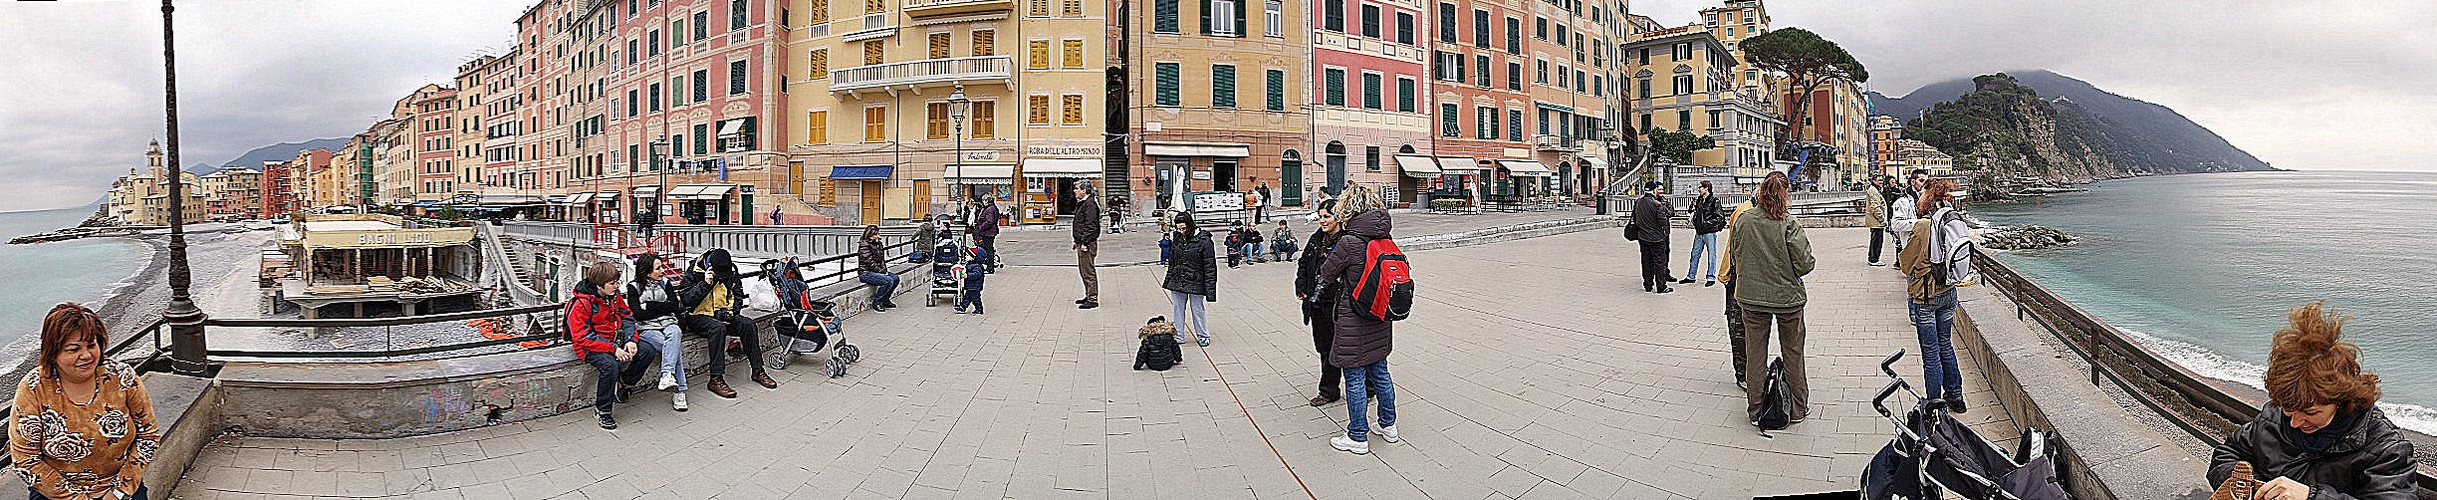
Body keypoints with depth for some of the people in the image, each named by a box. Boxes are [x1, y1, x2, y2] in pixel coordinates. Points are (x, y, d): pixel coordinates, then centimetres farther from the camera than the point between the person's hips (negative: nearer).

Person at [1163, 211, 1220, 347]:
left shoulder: (1203, 240, -12)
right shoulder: (1177, 239, 5)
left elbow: (1210, 265, -11)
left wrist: (1210, 288, -13)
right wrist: (1167, 280, 19)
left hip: (1195, 283, -5)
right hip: (1177, 282, 5)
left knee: (1197, 310, 4)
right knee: (1177, 309, 10)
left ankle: (1203, 336, 21)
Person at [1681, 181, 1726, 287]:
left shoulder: (1714, 200, -9)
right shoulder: (1699, 199, 11)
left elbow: (1719, 217, -13)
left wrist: (1707, 223, -18)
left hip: (1710, 232, -7)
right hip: (1699, 231, 7)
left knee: (1711, 255, 2)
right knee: (1695, 254, 12)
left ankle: (1711, 278, 9)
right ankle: (1690, 276, 20)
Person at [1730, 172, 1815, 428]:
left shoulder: (1743, 220, -8)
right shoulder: (1790, 224, -17)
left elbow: (1734, 251, 4)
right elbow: (1804, 264, -16)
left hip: (1751, 296, 2)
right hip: (1788, 296, -2)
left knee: (1755, 354, 11)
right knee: (1792, 353, 15)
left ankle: (1756, 411, 18)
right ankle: (1798, 408, 26)